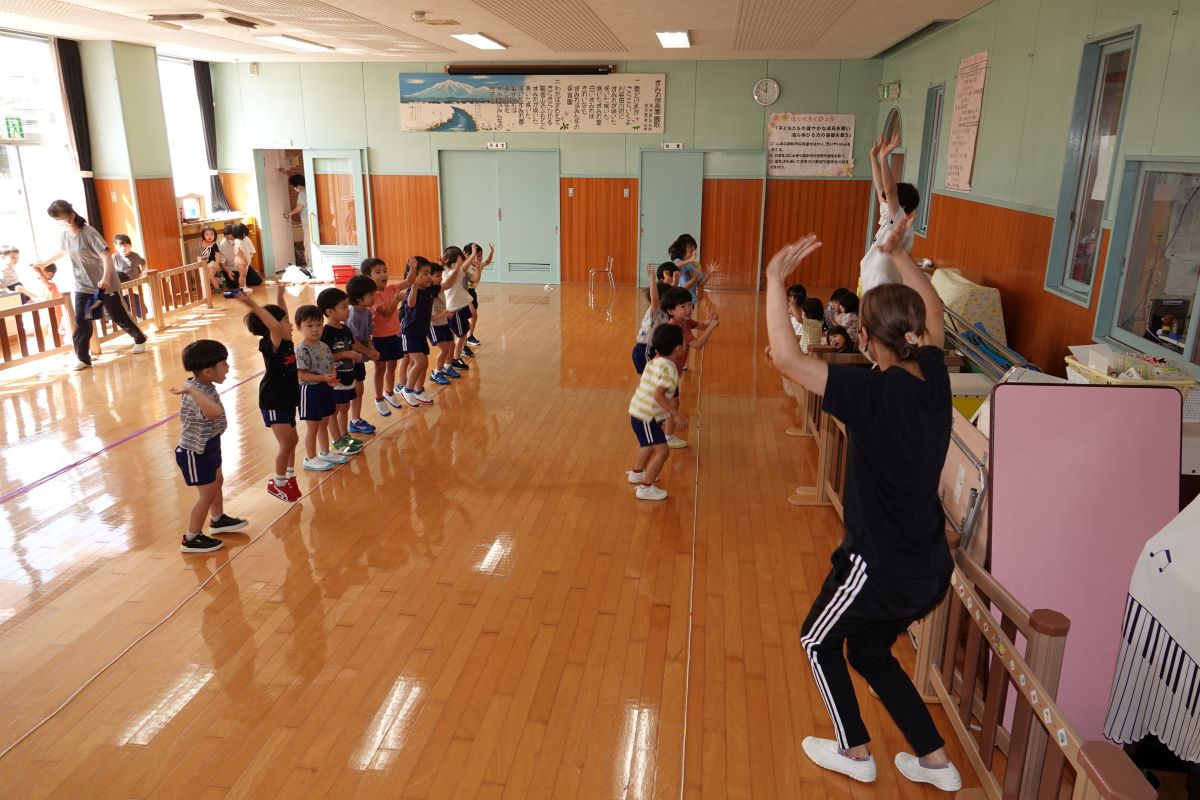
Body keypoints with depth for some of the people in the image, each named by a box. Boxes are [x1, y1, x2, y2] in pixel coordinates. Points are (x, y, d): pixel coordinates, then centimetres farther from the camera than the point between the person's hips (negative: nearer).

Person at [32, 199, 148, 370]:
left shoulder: (89, 232, -18)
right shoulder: (65, 234, 4)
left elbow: (106, 256, -23)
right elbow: (62, 251, 27)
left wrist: (105, 278, -34)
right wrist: (44, 264, 33)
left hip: (103, 284, -6)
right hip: (82, 286, 6)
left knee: (118, 316, 6)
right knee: (81, 322, -2)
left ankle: (140, 339, 30)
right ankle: (83, 358, 2)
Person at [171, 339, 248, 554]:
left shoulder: (203, 387, -4)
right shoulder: (196, 393, -34)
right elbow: (215, 412, -58)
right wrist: (191, 390, -55)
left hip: (208, 446, 10)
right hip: (195, 451, -10)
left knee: (217, 482, 27)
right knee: (207, 494, 4)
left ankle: (218, 520, 50)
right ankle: (191, 538, 21)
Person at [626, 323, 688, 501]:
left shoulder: (655, 361, 5)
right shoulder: (669, 368, -21)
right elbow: (658, 395, -30)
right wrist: (676, 415, -27)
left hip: (638, 412, 10)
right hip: (646, 417, -10)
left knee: (649, 444, 31)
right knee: (662, 451, -9)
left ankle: (636, 473, 50)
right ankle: (645, 488, -4)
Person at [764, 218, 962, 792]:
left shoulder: (874, 393, -26)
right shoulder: (934, 378, -5)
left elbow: (786, 358, -31)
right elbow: (934, 313, 15)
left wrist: (775, 280, -22)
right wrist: (899, 254, 17)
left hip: (881, 568, -7)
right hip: (930, 569, 7)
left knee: (818, 641, 21)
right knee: (870, 651, 29)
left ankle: (854, 753, 36)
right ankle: (934, 760, 37)